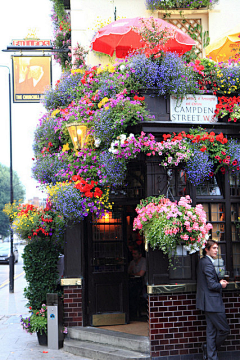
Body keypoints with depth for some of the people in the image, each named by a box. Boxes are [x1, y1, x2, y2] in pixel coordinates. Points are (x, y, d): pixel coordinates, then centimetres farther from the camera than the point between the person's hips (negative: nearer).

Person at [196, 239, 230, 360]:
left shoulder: (202, 262, 14)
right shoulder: (207, 263, -18)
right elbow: (212, 285, -22)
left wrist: (219, 283, 11)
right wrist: (221, 285, -4)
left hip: (209, 303, 10)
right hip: (212, 302, -10)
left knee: (211, 331, 12)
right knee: (224, 329, 0)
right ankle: (209, 349, 13)